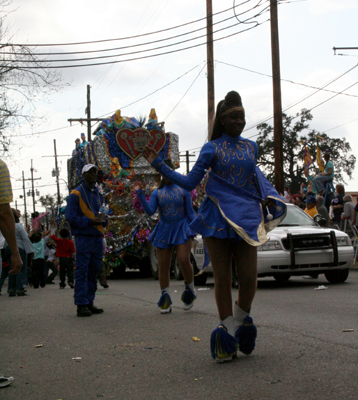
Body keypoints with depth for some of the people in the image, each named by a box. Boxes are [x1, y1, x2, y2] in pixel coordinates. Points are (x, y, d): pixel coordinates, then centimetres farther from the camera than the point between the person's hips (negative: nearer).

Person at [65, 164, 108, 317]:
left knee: (93, 272, 9)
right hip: (83, 237, -7)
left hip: (98, 237, 7)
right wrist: (91, 221, -17)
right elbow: (71, 217, -10)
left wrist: (103, 220, -2)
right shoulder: (76, 194, -3)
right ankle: (81, 305, -6)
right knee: (82, 272, -7)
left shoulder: (99, 194, 18)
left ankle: (89, 303, 15)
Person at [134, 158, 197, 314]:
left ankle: (190, 288, 8)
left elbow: (190, 212, 6)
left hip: (181, 230, -2)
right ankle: (165, 300, 11)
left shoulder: (183, 190, 4)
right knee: (163, 266, 2)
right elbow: (149, 211, -6)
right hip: (164, 230, 3)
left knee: (183, 260, -19)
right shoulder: (157, 193, 8)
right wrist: (140, 194, -14)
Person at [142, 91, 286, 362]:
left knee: (249, 278, -5)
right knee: (222, 279, 0)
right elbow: (189, 182, 0)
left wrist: (268, 197, 17)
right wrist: (158, 164, -6)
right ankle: (228, 330, 10)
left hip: (247, 219, 3)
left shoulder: (251, 147, 14)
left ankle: (238, 323, 19)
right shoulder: (212, 148, 2)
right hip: (218, 218, -3)